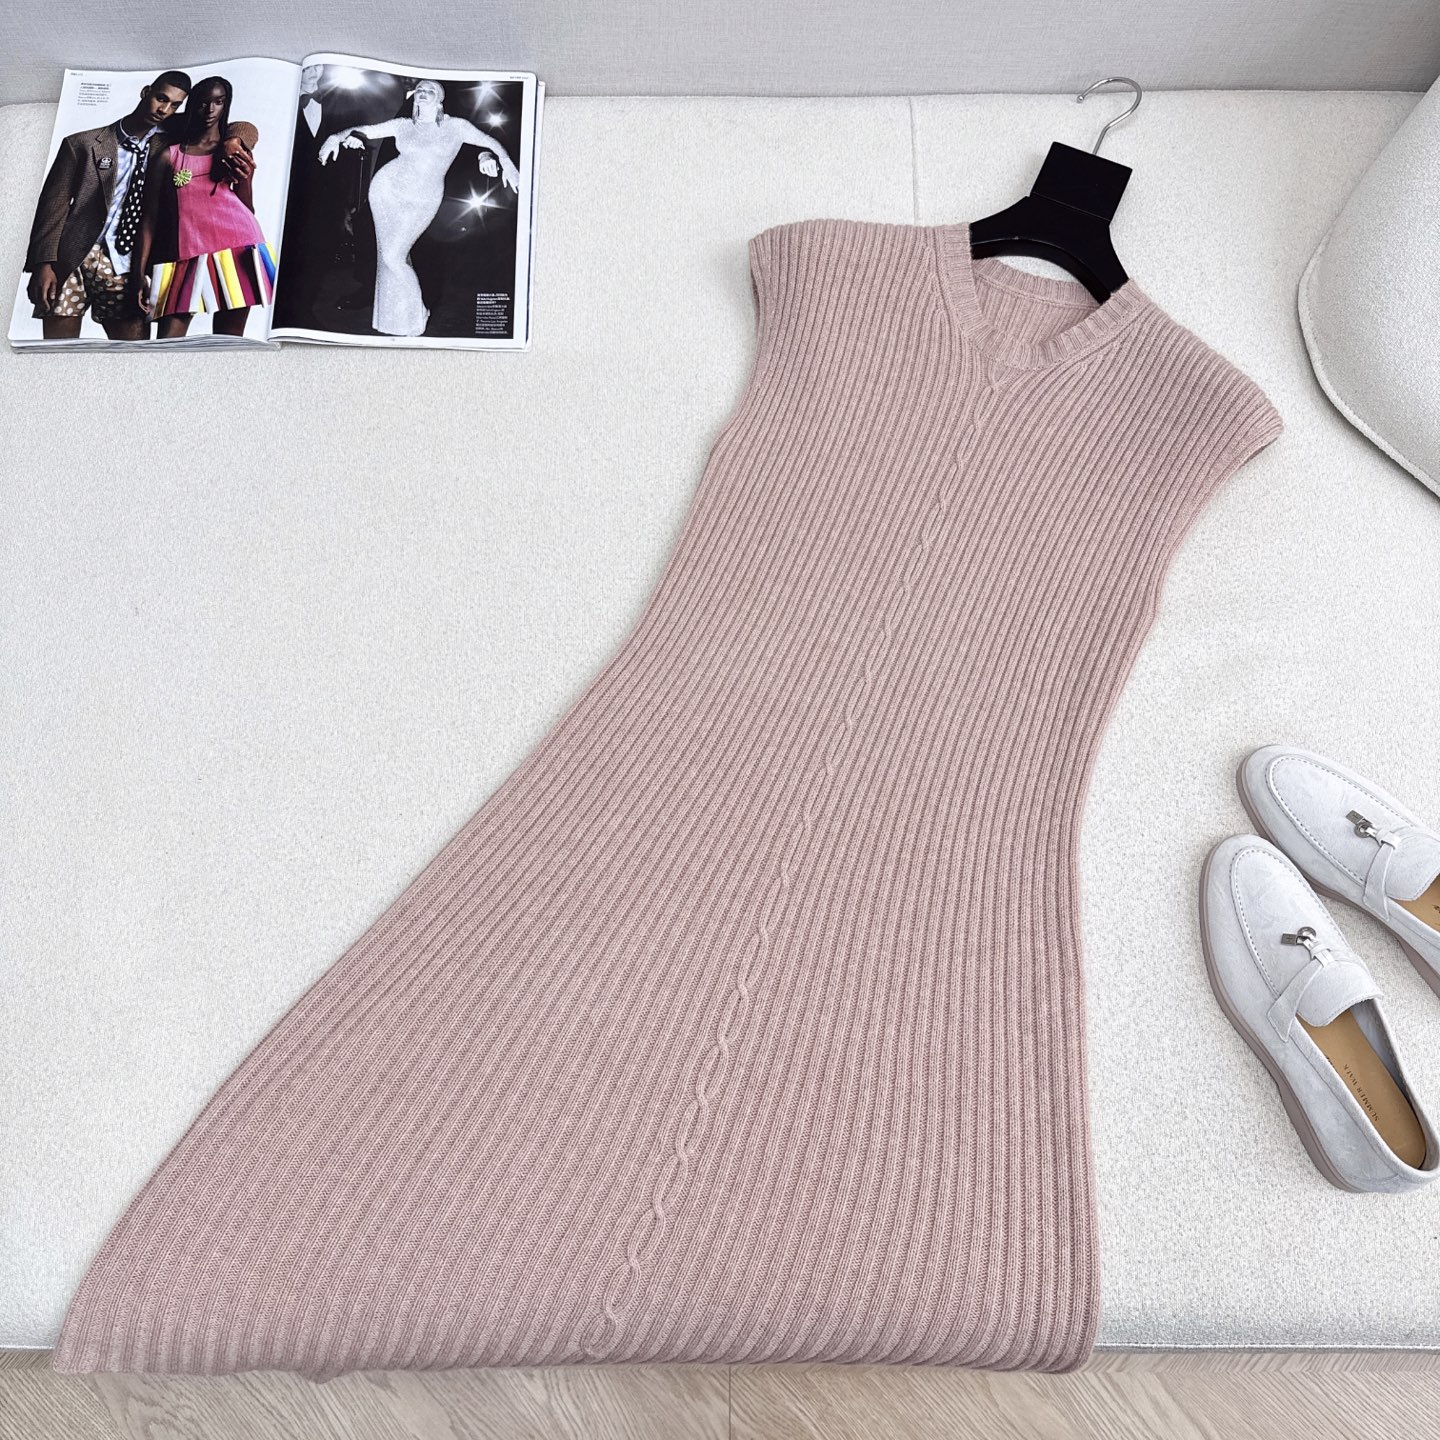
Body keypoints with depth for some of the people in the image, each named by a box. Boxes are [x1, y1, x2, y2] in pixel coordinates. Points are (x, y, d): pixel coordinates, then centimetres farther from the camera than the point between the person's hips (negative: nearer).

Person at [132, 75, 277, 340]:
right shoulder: (168, 156, 14)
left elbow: (248, 212, 15)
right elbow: (151, 216, 10)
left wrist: (245, 181, -5)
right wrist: (139, 272, 3)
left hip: (235, 248, 0)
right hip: (187, 253, 0)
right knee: (166, 347, -12)